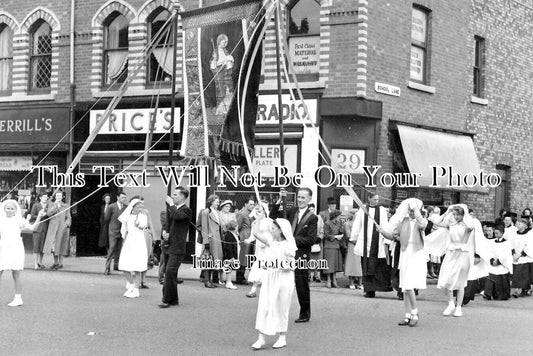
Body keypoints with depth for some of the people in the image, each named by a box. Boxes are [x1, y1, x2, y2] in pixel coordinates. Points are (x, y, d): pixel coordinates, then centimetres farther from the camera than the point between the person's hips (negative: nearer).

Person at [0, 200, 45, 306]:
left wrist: (39, 217, -19)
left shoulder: (19, 221, 1)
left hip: (16, 249, -3)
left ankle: (18, 298, 8)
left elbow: (32, 227, -9)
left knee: (16, 275, 1)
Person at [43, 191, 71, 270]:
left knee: (61, 245, -2)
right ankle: (55, 262, 11)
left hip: (62, 228, -1)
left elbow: (68, 218, 10)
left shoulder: (66, 206, 12)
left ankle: (60, 263, 4)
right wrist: (56, 205, -9)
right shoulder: (51, 205, 12)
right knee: (53, 245, 1)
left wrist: (66, 224, -8)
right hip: (53, 228, 1)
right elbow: (48, 213, -5)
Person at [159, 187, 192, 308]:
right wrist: (165, 233, 5)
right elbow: (167, 224, 26)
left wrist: (171, 204, -14)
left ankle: (167, 299, -11)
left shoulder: (186, 210, -8)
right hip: (169, 246, 9)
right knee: (170, 273, 12)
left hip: (177, 247, -9)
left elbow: (177, 216, -28)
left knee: (170, 271, -15)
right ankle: (173, 299, 20)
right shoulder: (173, 209, 18)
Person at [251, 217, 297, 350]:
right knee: (263, 306, -1)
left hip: (283, 278, -5)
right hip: (269, 277, 5)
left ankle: (282, 338, 17)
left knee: (281, 308, 4)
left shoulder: (288, 245, -9)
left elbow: (289, 265, -11)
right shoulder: (271, 241, 7)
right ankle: (261, 338, 1)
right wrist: (260, 219, 11)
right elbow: (256, 233, 5)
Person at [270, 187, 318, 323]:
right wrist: (279, 201, -5)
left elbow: (311, 239, -10)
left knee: (302, 286, 5)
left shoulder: (312, 218, -4)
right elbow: (273, 217, 5)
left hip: (301, 256, -4)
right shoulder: (292, 211, 9)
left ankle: (305, 314, 18)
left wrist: (293, 239, -15)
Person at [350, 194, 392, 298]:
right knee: (366, 266, 0)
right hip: (365, 242, 1)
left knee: (376, 267, -3)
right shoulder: (362, 210, 8)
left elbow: (384, 226, 1)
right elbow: (357, 225, 12)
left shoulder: (382, 210, 5)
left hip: (377, 242, -1)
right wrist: (354, 238, 11)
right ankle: (369, 290, 3)